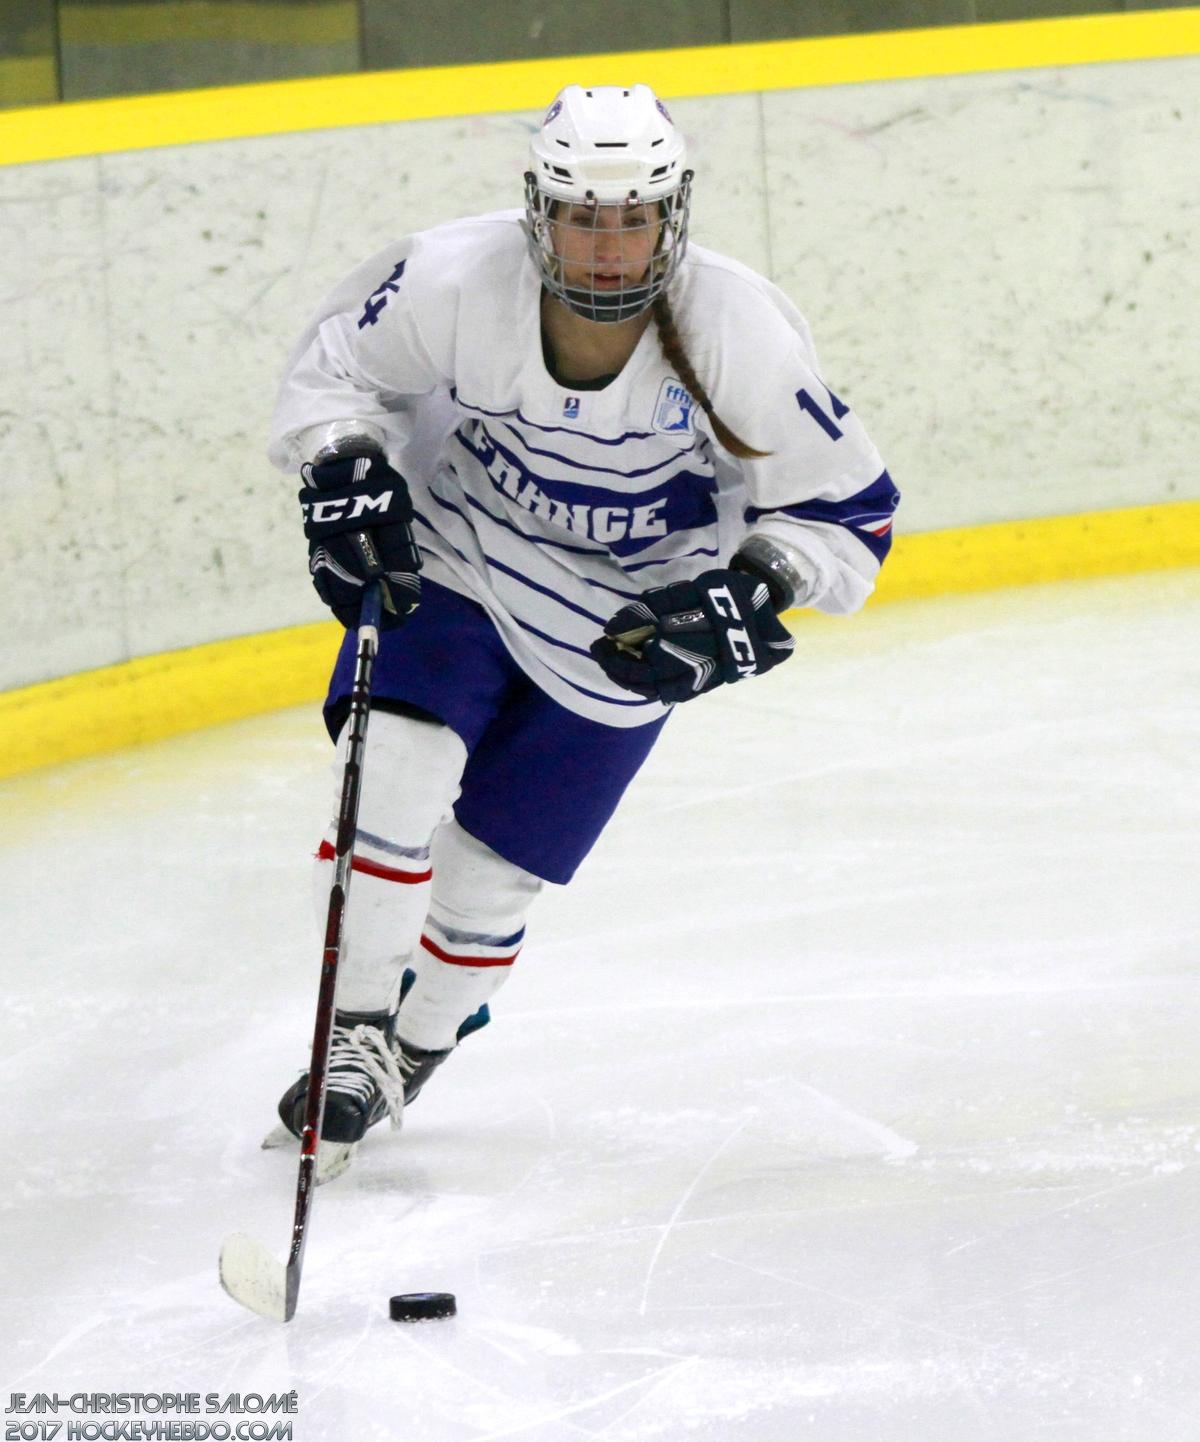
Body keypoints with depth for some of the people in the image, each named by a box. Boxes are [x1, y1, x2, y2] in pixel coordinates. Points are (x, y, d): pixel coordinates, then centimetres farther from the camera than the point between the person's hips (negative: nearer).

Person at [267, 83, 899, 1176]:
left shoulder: (737, 336, -28)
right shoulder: (456, 281, -26)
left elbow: (850, 513, -18)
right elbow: (334, 364, -5)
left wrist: (751, 592, -33)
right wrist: (347, 471, -23)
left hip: (626, 625, -1)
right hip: (451, 561, 1)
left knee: (491, 870, 3)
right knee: (393, 767, -21)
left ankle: (414, 1049, 30)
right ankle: (354, 1035, -6)